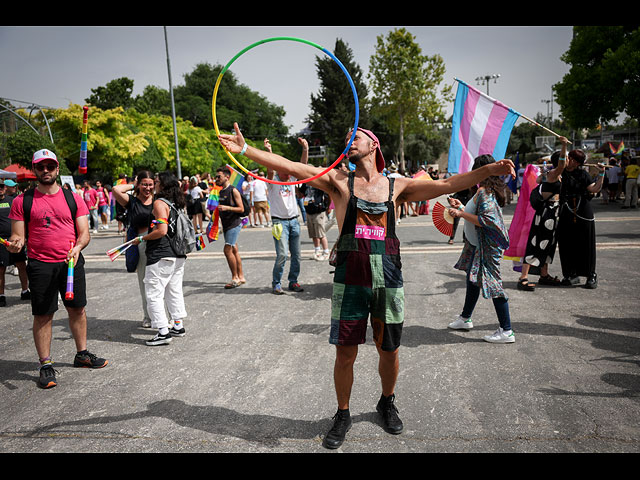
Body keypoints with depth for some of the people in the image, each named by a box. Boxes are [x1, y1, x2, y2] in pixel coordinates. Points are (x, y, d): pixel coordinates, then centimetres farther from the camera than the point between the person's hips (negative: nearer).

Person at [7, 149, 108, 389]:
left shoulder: (73, 198, 5)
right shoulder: (22, 201, 2)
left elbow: (84, 233, 4)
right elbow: (18, 236, 2)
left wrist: (78, 247, -16)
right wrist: (15, 243, -20)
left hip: (72, 262, 2)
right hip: (40, 265, -2)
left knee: (77, 309, 11)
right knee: (43, 315, 3)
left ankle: (82, 354, 29)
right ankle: (46, 365, 15)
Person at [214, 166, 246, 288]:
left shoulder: (233, 191, -11)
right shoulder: (221, 192, 15)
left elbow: (241, 209, -14)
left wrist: (227, 208, -24)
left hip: (234, 224, -9)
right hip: (226, 225, 9)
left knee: (227, 250, -13)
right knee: (234, 251, 10)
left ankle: (235, 278, -5)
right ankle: (241, 277, 17)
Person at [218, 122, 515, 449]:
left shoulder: (395, 186, 9)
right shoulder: (338, 181, 5)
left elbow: (447, 185, 7)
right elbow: (288, 167, -4)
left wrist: (489, 170, 0)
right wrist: (245, 149, -11)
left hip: (387, 278, 1)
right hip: (349, 279, -1)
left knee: (389, 351, 12)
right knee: (345, 352, 4)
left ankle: (387, 403, 40)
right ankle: (343, 415, 27)